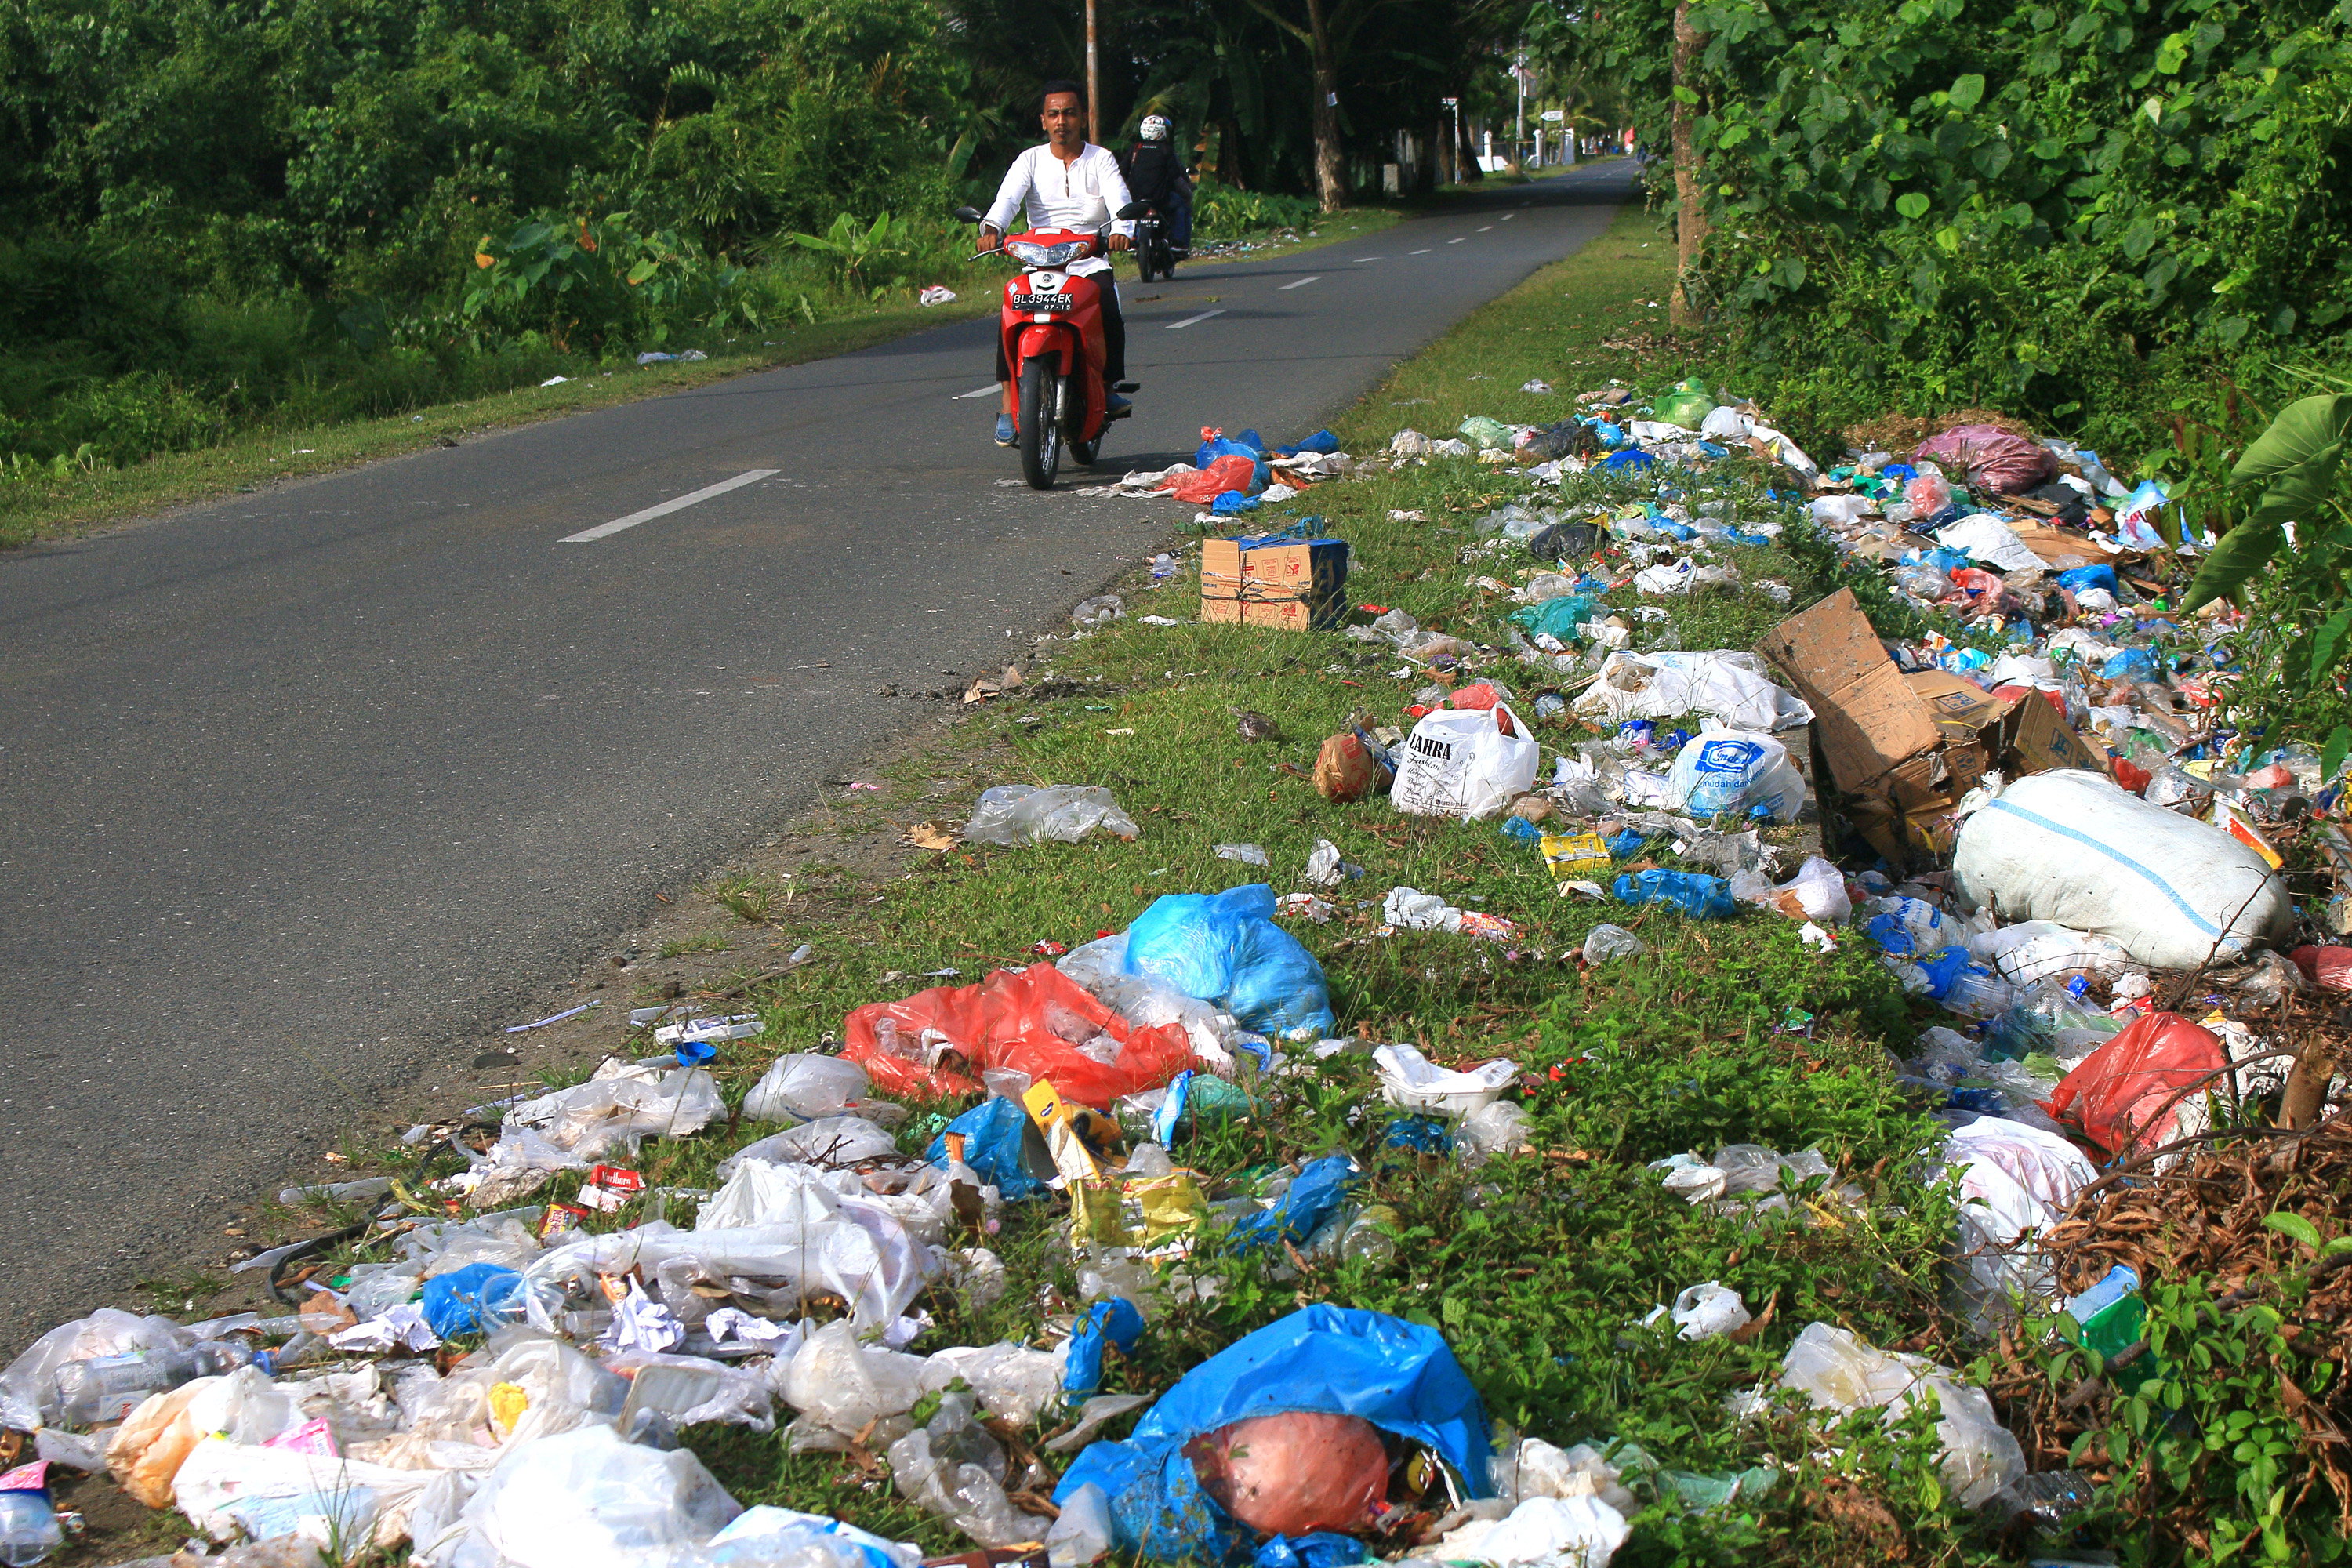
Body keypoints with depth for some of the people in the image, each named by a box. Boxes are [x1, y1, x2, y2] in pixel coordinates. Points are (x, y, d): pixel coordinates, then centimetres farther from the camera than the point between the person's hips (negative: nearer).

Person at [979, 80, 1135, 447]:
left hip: (1091, 264, 0)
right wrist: (992, 228, -32)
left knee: (1109, 308, -30)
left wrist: (1122, 230, -33)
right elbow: (1007, 198, -8)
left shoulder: (1101, 159, 8)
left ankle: (1108, 384, -8)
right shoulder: (1030, 160, 10)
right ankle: (1008, 403, -23)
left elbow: (1120, 201, -9)